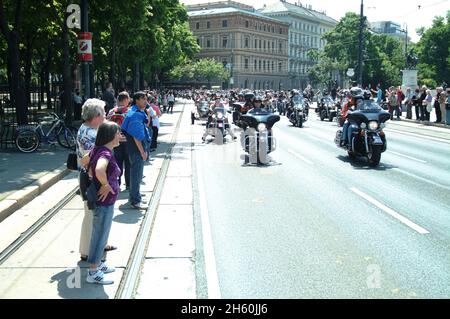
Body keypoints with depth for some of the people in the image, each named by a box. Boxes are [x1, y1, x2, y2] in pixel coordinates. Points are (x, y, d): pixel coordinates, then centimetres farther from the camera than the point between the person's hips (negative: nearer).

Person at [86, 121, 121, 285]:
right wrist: (106, 185, -27)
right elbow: (99, 170, -44)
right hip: (104, 202, -10)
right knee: (100, 236, 2)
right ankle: (93, 273, 14)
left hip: (105, 202, 10)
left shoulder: (98, 150, 5)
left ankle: (101, 264, 37)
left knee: (102, 235, 22)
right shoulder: (106, 153, -24)